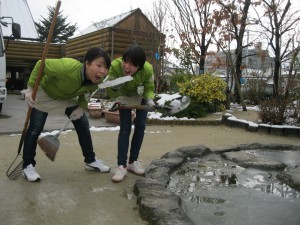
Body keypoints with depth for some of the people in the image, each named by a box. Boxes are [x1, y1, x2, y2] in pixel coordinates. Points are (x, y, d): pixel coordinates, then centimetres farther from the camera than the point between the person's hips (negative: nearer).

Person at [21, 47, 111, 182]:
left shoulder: (96, 81, -24)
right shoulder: (68, 67, -43)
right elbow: (40, 65, -28)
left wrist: (81, 108, -18)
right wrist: (30, 88, -29)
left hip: (67, 98, 6)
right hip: (44, 93, -5)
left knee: (83, 125, 3)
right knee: (35, 129, -5)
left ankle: (90, 161, 17)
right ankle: (28, 166, 11)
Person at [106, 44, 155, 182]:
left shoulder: (148, 69, -37)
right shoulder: (115, 66, -39)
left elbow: (149, 89, -18)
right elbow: (111, 94, -32)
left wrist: (149, 99, -38)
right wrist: (114, 87, -54)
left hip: (141, 97, 1)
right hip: (124, 97, -1)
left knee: (140, 126, 0)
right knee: (125, 128, -9)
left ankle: (133, 162, 14)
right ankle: (121, 166, -5)